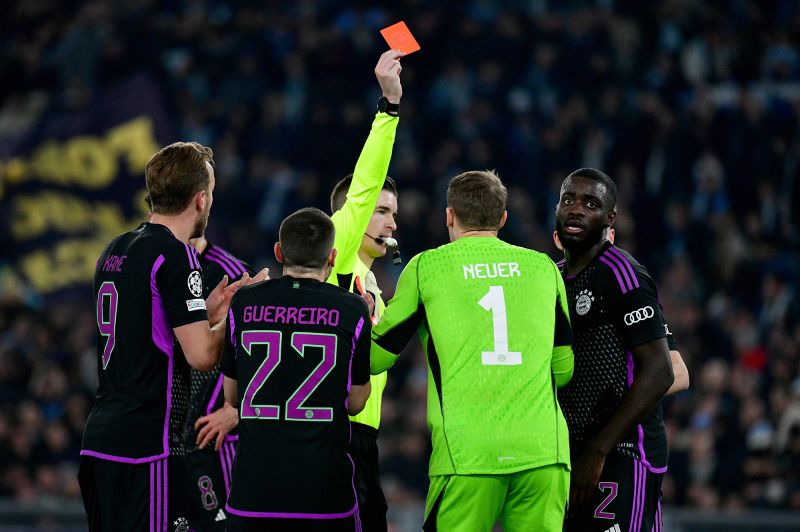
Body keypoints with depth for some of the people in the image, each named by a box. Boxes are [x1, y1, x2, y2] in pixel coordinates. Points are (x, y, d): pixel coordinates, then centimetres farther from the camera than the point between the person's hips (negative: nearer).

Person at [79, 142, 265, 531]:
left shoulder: (114, 251, 15)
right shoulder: (175, 255, -12)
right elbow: (201, 355, -14)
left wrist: (206, 311, 21)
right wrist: (234, 314, 2)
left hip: (99, 438, 9)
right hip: (147, 444, -9)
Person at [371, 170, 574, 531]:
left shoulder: (426, 267, 6)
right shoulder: (543, 267, 14)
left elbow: (376, 358, 12)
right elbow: (564, 368, 17)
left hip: (466, 455, -2)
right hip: (543, 448, 2)